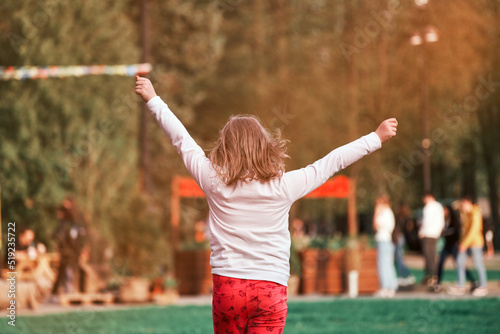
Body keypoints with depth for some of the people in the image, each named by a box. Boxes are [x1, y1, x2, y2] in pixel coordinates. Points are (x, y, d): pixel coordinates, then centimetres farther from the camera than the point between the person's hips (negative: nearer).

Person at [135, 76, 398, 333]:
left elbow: (182, 141, 10)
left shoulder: (215, 182, -2)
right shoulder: (284, 186, -5)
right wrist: (376, 138, 15)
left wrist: (152, 100, 23)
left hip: (227, 286, 1)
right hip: (271, 288, -1)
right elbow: (332, 162, 4)